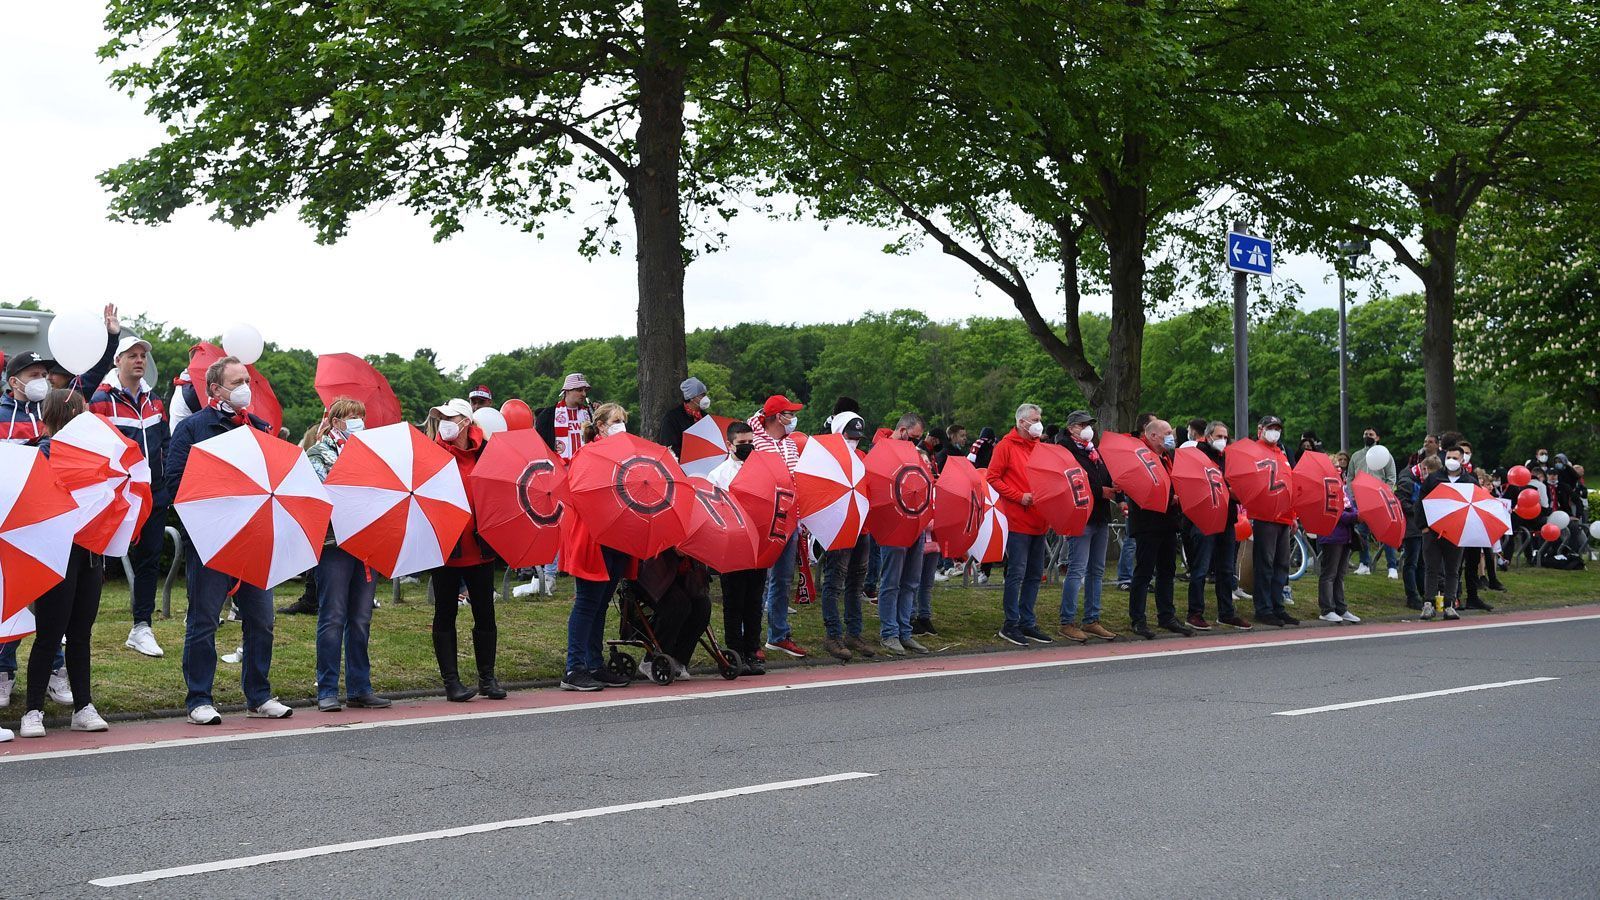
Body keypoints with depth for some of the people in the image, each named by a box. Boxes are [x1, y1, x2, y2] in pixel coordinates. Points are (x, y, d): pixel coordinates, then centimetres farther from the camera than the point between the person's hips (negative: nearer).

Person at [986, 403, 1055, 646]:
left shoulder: (1040, 447, 14)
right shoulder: (1006, 446, -5)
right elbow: (992, 478, -9)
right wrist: (1019, 496, -15)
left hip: (1039, 521, 7)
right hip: (1018, 520, -7)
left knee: (1035, 575, 10)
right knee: (1016, 573, -6)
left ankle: (1027, 623, 18)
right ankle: (1011, 625, 2)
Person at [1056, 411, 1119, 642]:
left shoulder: (1094, 452, 20)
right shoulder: (1066, 451, -8)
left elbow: (1105, 478, 21)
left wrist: (1113, 488, -1)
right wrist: (1100, 491, -19)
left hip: (1099, 518, 9)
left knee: (1097, 571, 11)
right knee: (1077, 570, -8)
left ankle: (1091, 621, 18)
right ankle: (1067, 623, -3)